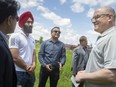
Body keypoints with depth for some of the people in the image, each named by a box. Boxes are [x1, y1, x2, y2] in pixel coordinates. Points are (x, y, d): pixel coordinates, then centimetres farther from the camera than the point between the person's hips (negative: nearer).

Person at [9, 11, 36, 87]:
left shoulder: (32, 38, 12)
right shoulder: (15, 36, -11)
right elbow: (15, 58, -17)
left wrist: (33, 65, -6)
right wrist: (28, 68, -9)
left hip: (31, 73, 7)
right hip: (19, 73, -7)